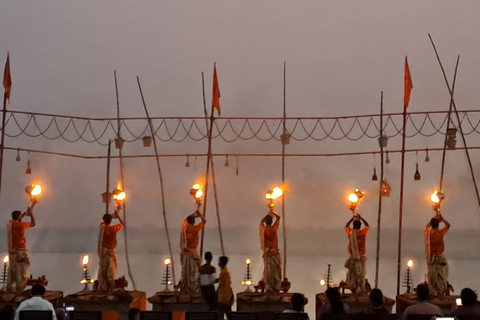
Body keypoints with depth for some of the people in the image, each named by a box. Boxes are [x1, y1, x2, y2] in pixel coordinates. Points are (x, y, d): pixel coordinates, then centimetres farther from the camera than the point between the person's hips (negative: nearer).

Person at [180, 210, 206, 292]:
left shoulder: (184, 227, 3)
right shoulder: (195, 228, -12)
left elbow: (186, 219, 24)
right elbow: (204, 221, -3)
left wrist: (194, 214, 27)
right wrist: (199, 213, 7)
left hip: (184, 252, 6)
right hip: (192, 252, -6)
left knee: (185, 271, 13)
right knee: (192, 272, 0)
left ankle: (184, 288, 17)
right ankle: (191, 288, 0)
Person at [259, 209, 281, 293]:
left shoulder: (263, 229, -8)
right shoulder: (274, 228, -8)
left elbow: (262, 221, 15)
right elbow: (278, 218, 7)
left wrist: (269, 213, 19)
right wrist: (272, 212, 18)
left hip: (267, 253, 0)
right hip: (275, 252, 0)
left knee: (267, 271, 5)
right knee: (277, 270, 8)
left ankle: (268, 288, 3)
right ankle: (277, 287, 8)